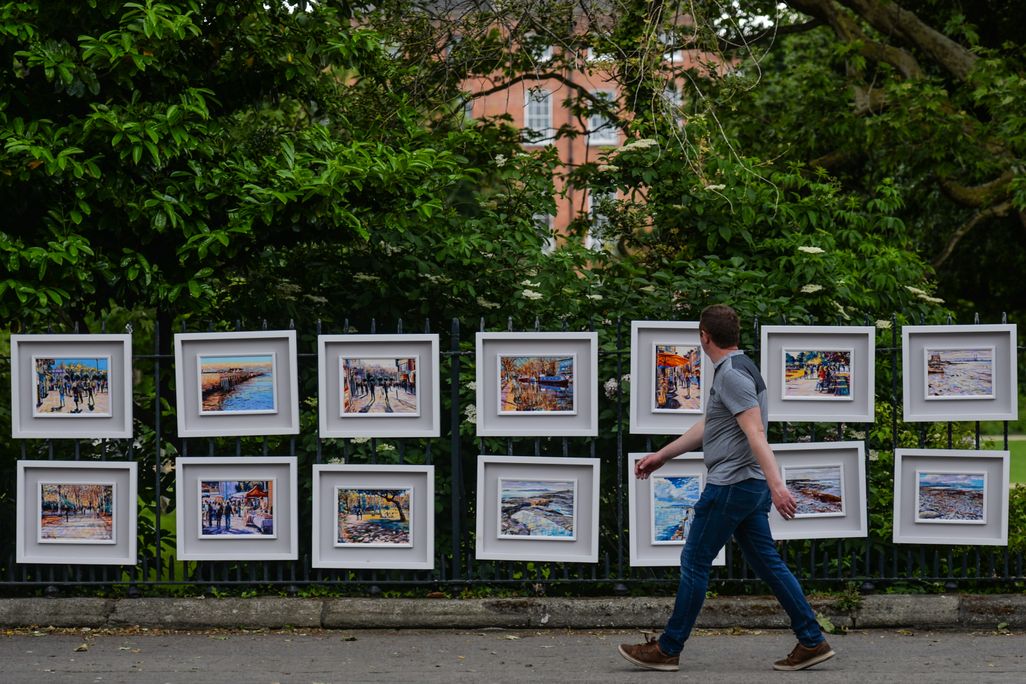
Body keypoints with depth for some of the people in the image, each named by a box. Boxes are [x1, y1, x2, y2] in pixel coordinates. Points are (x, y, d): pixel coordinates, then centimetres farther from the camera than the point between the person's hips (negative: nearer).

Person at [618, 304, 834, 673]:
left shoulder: (732, 375, -16)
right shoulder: (734, 370, 16)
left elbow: (756, 433, -27)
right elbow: (707, 427, 25)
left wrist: (777, 484, -34)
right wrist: (661, 456, 30)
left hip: (731, 486, -10)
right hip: (751, 486, 10)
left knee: (694, 562, -1)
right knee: (767, 562, 10)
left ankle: (668, 650, 7)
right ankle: (812, 641, 8)